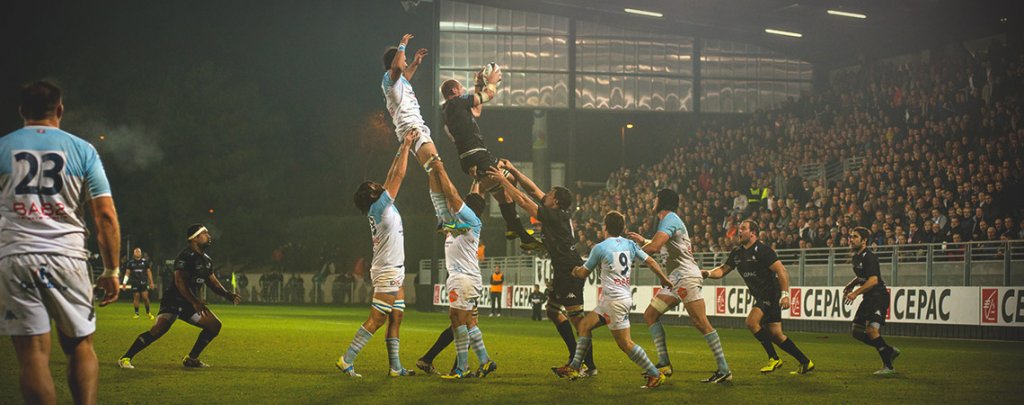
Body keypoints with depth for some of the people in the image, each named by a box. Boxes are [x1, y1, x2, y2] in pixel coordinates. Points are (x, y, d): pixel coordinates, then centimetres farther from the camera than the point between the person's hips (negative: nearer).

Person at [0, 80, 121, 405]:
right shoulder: (82, 150, 6)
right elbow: (105, 215, 1)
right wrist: (111, 271, 6)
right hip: (67, 257, 0)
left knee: (33, 353, -2)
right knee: (80, 347, 12)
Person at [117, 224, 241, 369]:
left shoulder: (206, 260, 13)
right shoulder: (185, 257, -17)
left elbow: (213, 283, 21)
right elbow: (180, 282, -26)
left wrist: (227, 295, 4)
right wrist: (195, 302, -31)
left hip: (192, 302, 9)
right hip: (174, 301, -9)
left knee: (214, 325, 3)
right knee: (158, 330, -24)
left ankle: (191, 359, 13)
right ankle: (125, 358, -17)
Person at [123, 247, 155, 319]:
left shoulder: (145, 261, 3)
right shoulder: (130, 262, 5)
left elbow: (148, 271, 7)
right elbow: (127, 273, 7)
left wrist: (151, 282, 6)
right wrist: (124, 282, -2)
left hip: (143, 282, -1)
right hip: (135, 283, 1)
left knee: (145, 297, -5)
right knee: (136, 298, 2)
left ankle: (148, 313, 11)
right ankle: (136, 314, 10)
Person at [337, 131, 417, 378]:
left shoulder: (381, 209, 11)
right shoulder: (379, 207, -12)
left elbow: (392, 176, 19)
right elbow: (398, 176, -13)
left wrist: (402, 150, 17)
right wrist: (406, 147, -6)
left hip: (394, 272, 10)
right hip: (387, 272, -10)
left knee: (396, 317, 7)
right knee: (376, 319, -10)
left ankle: (395, 367, 7)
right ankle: (347, 360, -10)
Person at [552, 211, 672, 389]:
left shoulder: (600, 248, -10)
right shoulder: (630, 245, 6)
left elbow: (584, 273, 2)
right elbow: (651, 262, 7)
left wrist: (575, 271, 25)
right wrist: (664, 280, 22)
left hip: (615, 300, -9)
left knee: (625, 343, -5)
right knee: (584, 325, 14)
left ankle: (655, 375, -3)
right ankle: (574, 368, 14)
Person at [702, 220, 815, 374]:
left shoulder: (762, 250, -15)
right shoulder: (737, 253, 9)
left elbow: (782, 271, -18)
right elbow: (723, 270, 13)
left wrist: (785, 294, -26)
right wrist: (708, 273, -8)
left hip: (772, 295, -8)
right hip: (760, 296, 8)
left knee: (751, 322, -21)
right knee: (775, 335, 5)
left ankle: (774, 358, -8)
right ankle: (805, 362, 15)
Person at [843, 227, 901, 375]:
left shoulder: (869, 257, -16)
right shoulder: (856, 256, 14)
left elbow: (873, 280, -25)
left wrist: (855, 293, -25)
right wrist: (851, 285, 12)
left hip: (879, 296, -10)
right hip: (868, 298, 10)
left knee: (871, 329, -23)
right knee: (856, 331, 9)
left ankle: (888, 366, -16)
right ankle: (890, 351, 18)